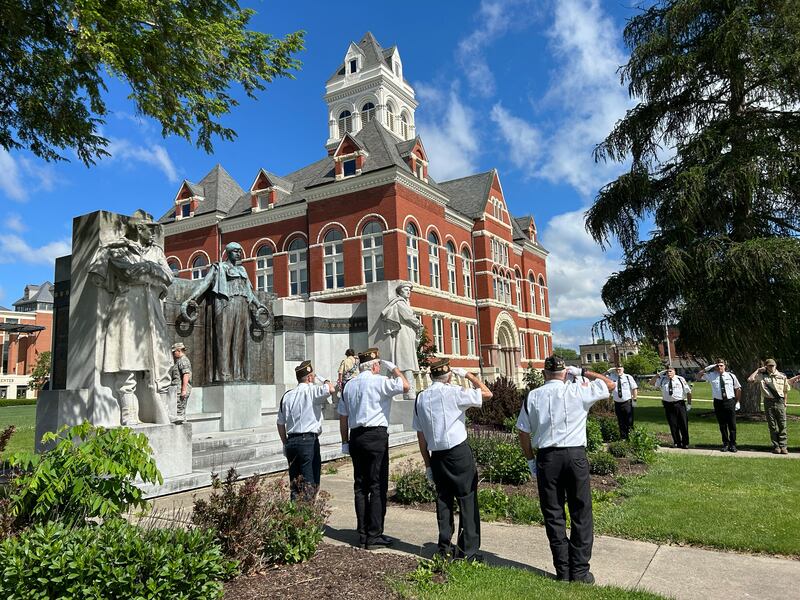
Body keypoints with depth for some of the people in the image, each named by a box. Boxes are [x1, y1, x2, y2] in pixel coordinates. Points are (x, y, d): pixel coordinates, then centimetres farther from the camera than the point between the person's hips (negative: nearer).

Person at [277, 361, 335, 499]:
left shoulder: (287, 396, 12)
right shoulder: (312, 391, -7)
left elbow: (280, 423, 14)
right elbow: (330, 389, -25)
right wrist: (325, 381, -2)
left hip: (291, 441, 6)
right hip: (309, 441, -6)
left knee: (294, 483, 13)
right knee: (310, 484, -2)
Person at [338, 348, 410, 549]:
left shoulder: (349, 385, 12)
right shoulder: (379, 381, -9)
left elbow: (343, 416, 15)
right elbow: (405, 386, -13)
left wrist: (345, 441, 22)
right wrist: (394, 368, 3)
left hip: (356, 436, 7)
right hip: (376, 435, -7)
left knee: (360, 486, 12)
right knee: (378, 487, -2)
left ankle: (363, 533, 17)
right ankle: (374, 536, 0)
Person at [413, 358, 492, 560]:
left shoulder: (421, 398, 6)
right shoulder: (454, 392, -10)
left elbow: (420, 435, 8)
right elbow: (487, 393, -4)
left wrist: (428, 463, 15)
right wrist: (468, 375, 6)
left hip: (436, 455, 5)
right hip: (459, 452, -5)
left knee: (443, 499, 15)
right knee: (467, 500, 3)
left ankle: (445, 548, 21)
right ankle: (468, 551, 6)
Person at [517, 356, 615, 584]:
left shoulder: (533, 396, 2)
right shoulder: (578, 391, -3)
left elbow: (523, 432, 4)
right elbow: (610, 385, 11)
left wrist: (530, 460, 14)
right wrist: (583, 372, 15)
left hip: (546, 456, 1)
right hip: (575, 454, -1)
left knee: (553, 514, 10)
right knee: (581, 514, 9)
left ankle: (563, 571, 17)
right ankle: (580, 571, 14)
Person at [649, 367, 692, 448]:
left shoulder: (680, 379, 0)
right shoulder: (662, 380, 6)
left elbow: (688, 391, 5)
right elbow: (651, 383, 11)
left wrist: (689, 403, 1)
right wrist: (659, 375, 2)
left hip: (680, 404, -2)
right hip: (668, 405, 2)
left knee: (683, 424, 2)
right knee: (673, 425, 6)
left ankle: (685, 443, 14)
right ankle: (677, 443, 18)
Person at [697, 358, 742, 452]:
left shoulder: (731, 376, 2)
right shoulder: (711, 375, 2)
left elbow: (738, 389, 12)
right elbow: (698, 377, 10)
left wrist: (737, 401, 9)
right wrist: (706, 369, -4)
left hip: (730, 402, -1)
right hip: (718, 402, 1)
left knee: (732, 425, 3)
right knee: (722, 425, 9)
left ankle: (732, 445, 15)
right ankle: (725, 444, 21)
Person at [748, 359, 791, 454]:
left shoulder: (782, 376, 7)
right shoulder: (761, 376, 3)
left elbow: (786, 390, 14)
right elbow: (750, 379, -10)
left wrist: (784, 402, 7)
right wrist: (758, 370, -3)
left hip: (780, 402, 1)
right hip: (768, 402, -1)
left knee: (782, 425, 0)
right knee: (772, 426, 4)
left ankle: (783, 446, 6)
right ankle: (776, 446, 10)